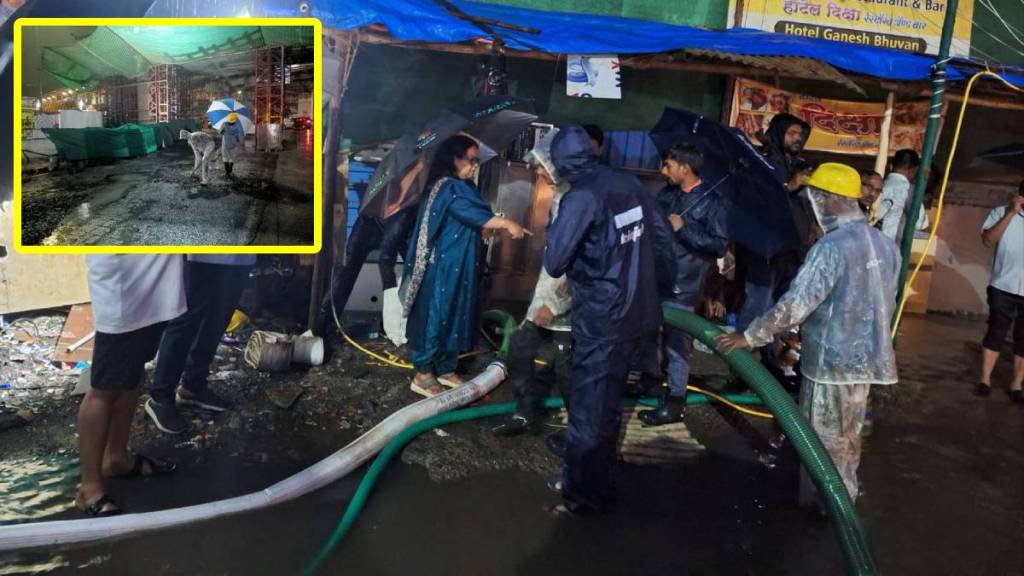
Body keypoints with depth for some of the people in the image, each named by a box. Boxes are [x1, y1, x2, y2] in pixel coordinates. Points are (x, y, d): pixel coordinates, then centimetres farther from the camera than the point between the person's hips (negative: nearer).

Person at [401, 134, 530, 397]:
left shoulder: (461, 187, 15)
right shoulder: (447, 188, -16)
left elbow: (473, 221, 12)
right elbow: (474, 215, -28)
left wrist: (500, 225, 1)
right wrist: (506, 223, -29)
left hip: (459, 266, 10)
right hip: (442, 267, -10)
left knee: (455, 316, 14)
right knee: (435, 316, -2)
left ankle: (445, 370, 24)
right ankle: (423, 374, 7)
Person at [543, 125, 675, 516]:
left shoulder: (581, 196, -17)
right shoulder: (629, 184, 4)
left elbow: (554, 263, -20)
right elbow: (662, 236, 11)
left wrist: (555, 235, 2)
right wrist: (660, 289, 22)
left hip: (602, 317, -8)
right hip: (636, 310, 8)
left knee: (590, 406, 5)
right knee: (605, 401, 20)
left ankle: (585, 494, 18)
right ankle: (586, 477, 36)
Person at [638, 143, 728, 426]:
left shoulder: (712, 201, -10)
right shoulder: (667, 193, 9)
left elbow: (720, 245, -14)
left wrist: (684, 228, -18)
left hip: (681, 286, -6)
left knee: (676, 344, 2)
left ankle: (674, 402, 15)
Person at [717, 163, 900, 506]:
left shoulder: (832, 247, -23)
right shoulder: (883, 244, 5)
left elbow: (794, 305, -26)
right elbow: (885, 304, 13)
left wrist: (749, 337, -19)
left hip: (832, 361, -8)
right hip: (864, 357, 9)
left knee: (824, 443, 7)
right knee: (847, 439, 22)